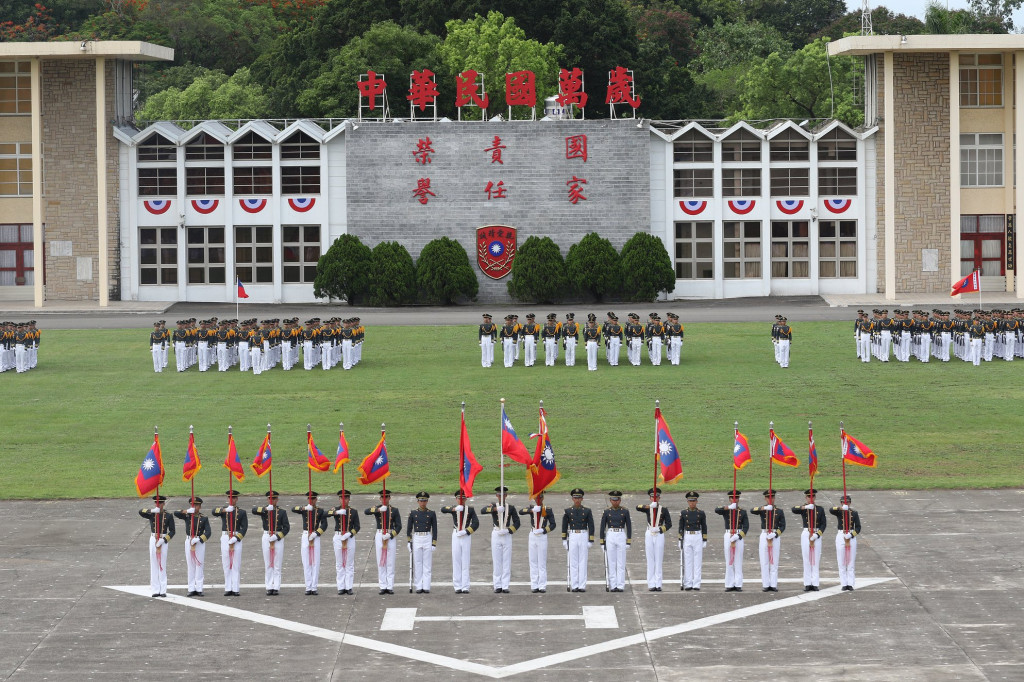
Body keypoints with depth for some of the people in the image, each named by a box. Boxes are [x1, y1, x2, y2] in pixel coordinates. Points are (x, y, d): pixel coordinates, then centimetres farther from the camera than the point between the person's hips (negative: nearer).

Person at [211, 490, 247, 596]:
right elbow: (214, 511, -13)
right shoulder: (223, 509, 9)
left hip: (237, 539, -1)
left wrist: (236, 538, -13)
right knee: (226, 564, 4)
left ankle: (235, 589, -1)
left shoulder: (242, 512, 5)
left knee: (236, 564, -2)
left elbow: (244, 528, -1)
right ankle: (228, 589, 8)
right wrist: (225, 510, -31)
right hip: (225, 538, 1)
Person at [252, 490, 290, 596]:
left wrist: (276, 537, -13)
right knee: (268, 564, 3)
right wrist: (265, 509, -29)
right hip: (266, 538, 1)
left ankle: (276, 587, 2)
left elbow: (286, 527, -1)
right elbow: (254, 511, -15)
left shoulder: (282, 512, 4)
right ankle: (269, 588, 5)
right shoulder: (263, 511, 6)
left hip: (278, 539, -1)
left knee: (277, 565, 0)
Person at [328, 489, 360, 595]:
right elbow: (326, 513, -15)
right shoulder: (335, 510, 5)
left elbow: (357, 527, 1)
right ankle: (341, 587, 7)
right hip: (338, 538, 0)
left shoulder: (353, 511, 5)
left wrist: (349, 534, -16)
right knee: (339, 564, 3)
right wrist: (336, 512, -32)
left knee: (349, 564, 1)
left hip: (350, 538, 0)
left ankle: (349, 587, 4)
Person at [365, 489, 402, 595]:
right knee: (381, 562, 2)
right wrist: (379, 509, -30)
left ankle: (390, 587, 3)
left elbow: (399, 526, 1)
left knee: (390, 563, 0)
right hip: (379, 536, 0)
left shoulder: (394, 510, 5)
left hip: (390, 537, 0)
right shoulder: (376, 508, 5)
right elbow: (366, 512, -16)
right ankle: (383, 587, 5)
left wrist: (390, 535, -14)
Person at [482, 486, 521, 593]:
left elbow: (517, 523, 4)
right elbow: (482, 511, -16)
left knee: (507, 561, 0)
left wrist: (508, 531, -11)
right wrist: (495, 509, -31)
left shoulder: (511, 508, 5)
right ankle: (497, 586, 5)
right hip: (496, 535, 0)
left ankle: (505, 586, 2)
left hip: (507, 535, 0)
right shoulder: (493, 505, 3)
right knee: (496, 561, 1)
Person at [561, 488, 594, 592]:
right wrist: (564, 540, 4)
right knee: (573, 562, 1)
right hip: (572, 537, 0)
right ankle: (574, 585, 4)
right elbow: (564, 526, 8)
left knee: (583, 562, 0)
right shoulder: (568, 512, 4)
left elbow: (591, 527, 3)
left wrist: (591, 541, -3)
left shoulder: (587, 511, 3)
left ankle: (582, 586, 2)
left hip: (584, 537, 0)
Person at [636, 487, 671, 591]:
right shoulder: (647, 508, 6)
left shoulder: (664, 510, 4)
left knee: (659, 560, 0)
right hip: (649, 535, 1)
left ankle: (658, 585, 2)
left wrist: (659, 529, -17)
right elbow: (638, 507, -14)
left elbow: (669, 524, -2)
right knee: (650, 560, 1)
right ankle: (651, 585, 2)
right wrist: (650, 506, -29)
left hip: (659, 535, -1)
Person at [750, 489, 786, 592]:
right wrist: (764, 508, -29)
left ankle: (773, 585, 4)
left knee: (774, 562, 1)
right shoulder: (762, 509, 6)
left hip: (775, 537, 0)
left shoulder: (779, 511, 7)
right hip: (764, 536, 0)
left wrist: (774, 534, -13)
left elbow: (782, 526, 2)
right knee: (764, 562, 0)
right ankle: (765, 585, 4)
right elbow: (752, 511, -15)